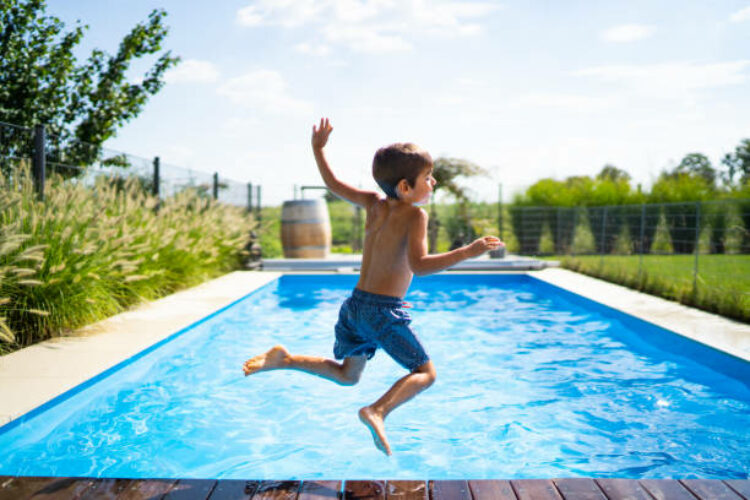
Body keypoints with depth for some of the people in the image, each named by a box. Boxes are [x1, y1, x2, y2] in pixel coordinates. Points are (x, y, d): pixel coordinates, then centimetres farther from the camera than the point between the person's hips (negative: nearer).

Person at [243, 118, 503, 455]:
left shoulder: (374, 204, 8)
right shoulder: (415, 215, -11)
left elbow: (334, 184, 19)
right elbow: (418, 264, -24)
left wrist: (318, 148, 30)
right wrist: (467, 252, -25)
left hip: (355, 304, 7)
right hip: (384, 311, -7)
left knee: (346, 375, 25)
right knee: (425, 372, 5)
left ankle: (284, 359, 10)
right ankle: (378, 411, -19)